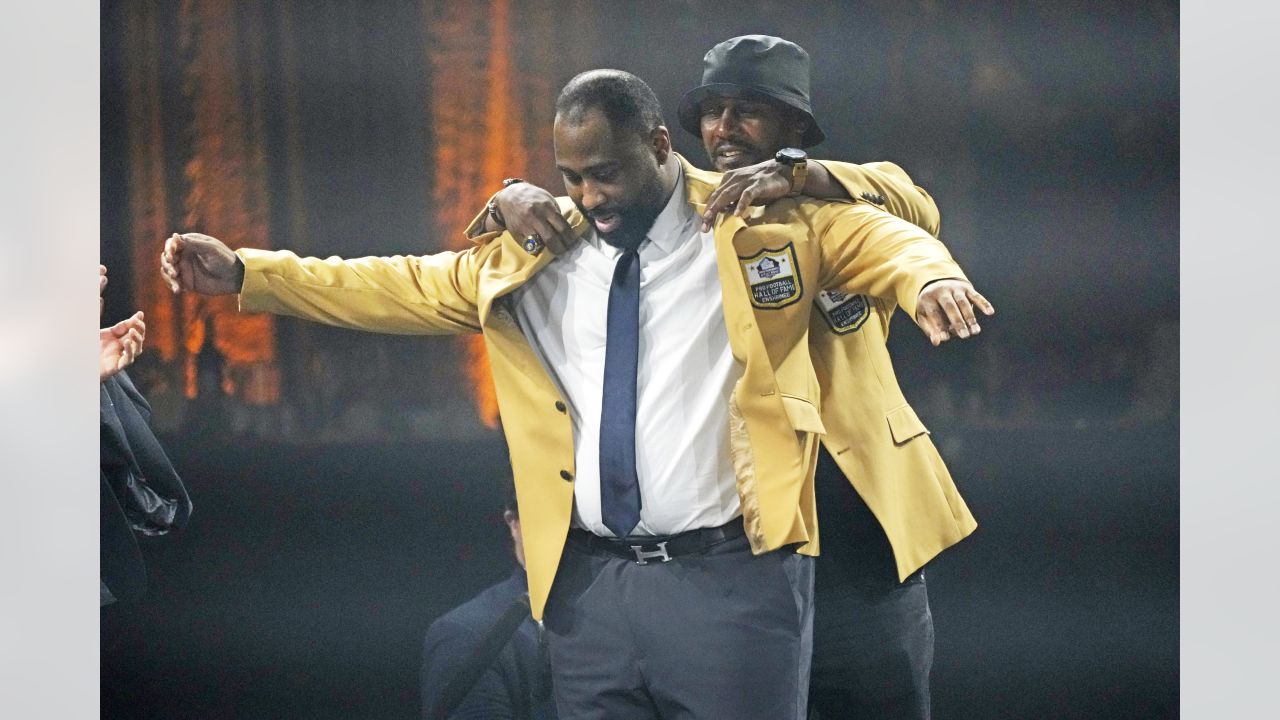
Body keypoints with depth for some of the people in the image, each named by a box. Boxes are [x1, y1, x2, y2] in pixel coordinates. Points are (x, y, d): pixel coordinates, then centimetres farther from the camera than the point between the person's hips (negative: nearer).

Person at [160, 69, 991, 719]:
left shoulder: (762, 224, 3)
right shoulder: (532, 257, 12)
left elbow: (878, 236, 2)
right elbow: (405, 288, 14)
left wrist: (928, 276, -22)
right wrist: (247, 273, 9)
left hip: (729, 579, -4)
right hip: (590, 583, 4)